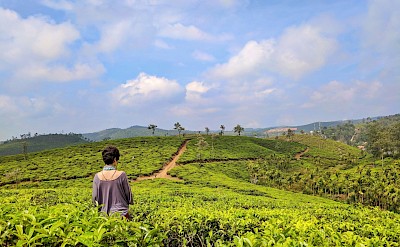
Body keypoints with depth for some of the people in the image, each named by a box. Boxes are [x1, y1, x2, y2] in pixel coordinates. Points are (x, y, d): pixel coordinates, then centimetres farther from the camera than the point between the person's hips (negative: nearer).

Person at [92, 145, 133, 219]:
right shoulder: (121, 175, -13)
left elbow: (95, 198, 1)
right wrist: (130, 201, 19)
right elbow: (128, 194, -3)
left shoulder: (97, 176, -6)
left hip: (104, 215, 3)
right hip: (121, 214, -2)